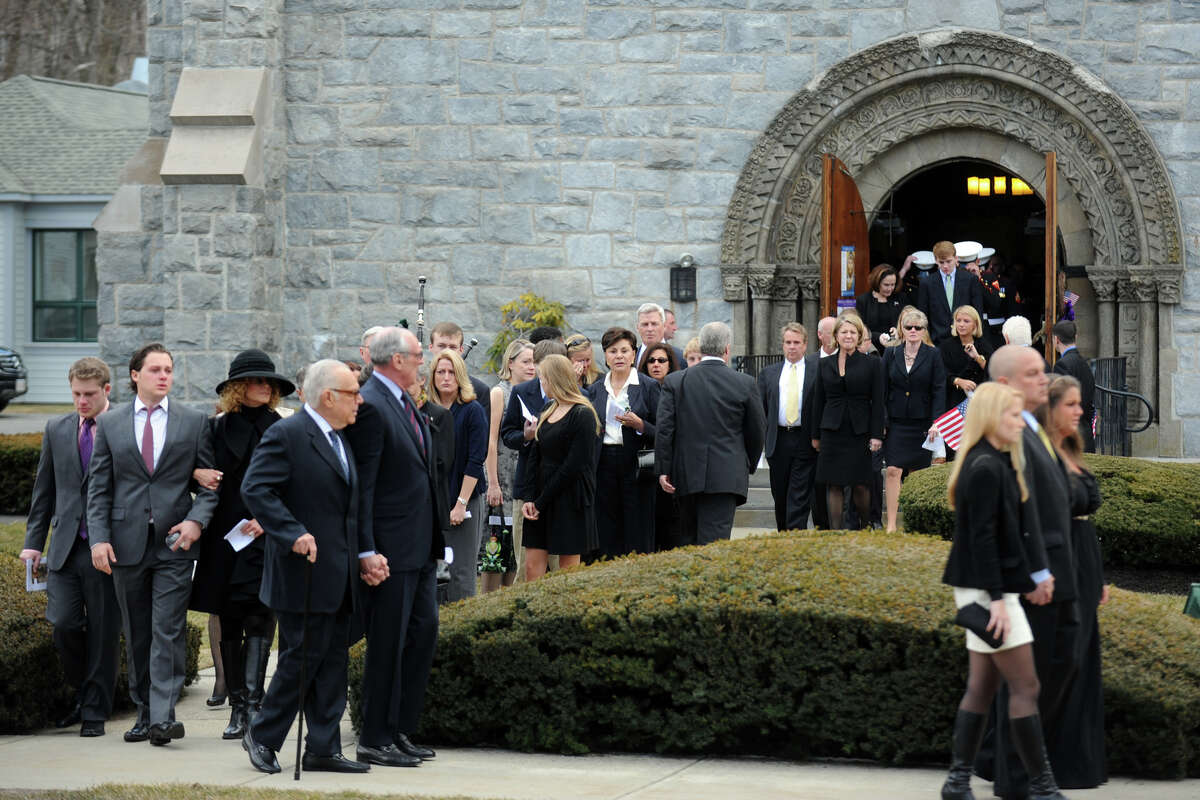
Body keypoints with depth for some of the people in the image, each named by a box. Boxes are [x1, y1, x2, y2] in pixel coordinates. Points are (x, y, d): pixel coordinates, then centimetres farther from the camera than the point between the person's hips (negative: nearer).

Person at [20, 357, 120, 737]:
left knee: (103, 631, 1)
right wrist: (33, 541, 10)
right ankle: (83, 694, 18)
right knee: (63, 624, -5)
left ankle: (95, 712, 12)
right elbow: (44, 490, 16)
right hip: (66, 547, 3)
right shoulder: (57, 430, 12)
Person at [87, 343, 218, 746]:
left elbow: (209, 480, 7)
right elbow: (99, 486, 7)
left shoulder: (194, 422, 6)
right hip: (127, 542, 2)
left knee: (168, 630, -10)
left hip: (174, 542, -2)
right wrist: (99, 538, -3)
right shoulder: (109, 423, 8)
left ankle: (163, 715, -15)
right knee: (136, 634, 8)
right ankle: (144, 713, 16)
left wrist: (197, 520, -10)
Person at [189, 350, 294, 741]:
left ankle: (253, 705, -17)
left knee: (258, 620, -12)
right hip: (224, 537, 2)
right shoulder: (217, 427, 8)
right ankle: (237, 707, 12)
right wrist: (196, 472, -6)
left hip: (267, 537, -2)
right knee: (229, 625, 6)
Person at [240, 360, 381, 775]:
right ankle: (262, 735, 11)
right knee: (302, 659, -5)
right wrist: (294, 534, -26)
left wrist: (365, 553, 11)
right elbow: (255, 489, -20)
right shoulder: (286, 435, -12)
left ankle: (323, 749, 12)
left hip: (339, 576, 9)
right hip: (304, 572, -9)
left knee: (333, 663, 8)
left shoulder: (340, 439, 17)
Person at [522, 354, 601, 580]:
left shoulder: (582, 415, -11)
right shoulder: (547, 411, 14)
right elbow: (535, 457, 11)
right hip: (541, 499, 7)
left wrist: (541, 501, -14)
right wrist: (530, 499, -1)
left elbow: (574, 466, -15)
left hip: (570, 500, -7)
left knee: (568, 569, -2)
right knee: (532, 566, 2)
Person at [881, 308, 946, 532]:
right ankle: (891, 524, -9)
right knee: (893, 471, -8)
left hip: (922, 423, -1)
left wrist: (936, 421, -10)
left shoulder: (933, 355, 1)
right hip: (896, 422, 1)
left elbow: (939, 390, -2)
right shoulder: (891, 353, 6)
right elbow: (883, 388, 7)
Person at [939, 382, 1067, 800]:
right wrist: (997, 598, -22)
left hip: (987, 589, 10)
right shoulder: (985, 469, -16)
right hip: (988, 589, -10)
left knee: (982, 685, 9)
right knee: (1025, 686, -6)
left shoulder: (998, 464, 14)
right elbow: (981, 539, -20)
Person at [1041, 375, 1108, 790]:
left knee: (1083, 663, 14)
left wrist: (1100, 578, 19)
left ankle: (1081, 760, 22)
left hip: (1083, 571, 10)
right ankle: (1059, 765, 3)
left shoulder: (1071, 456, 14)